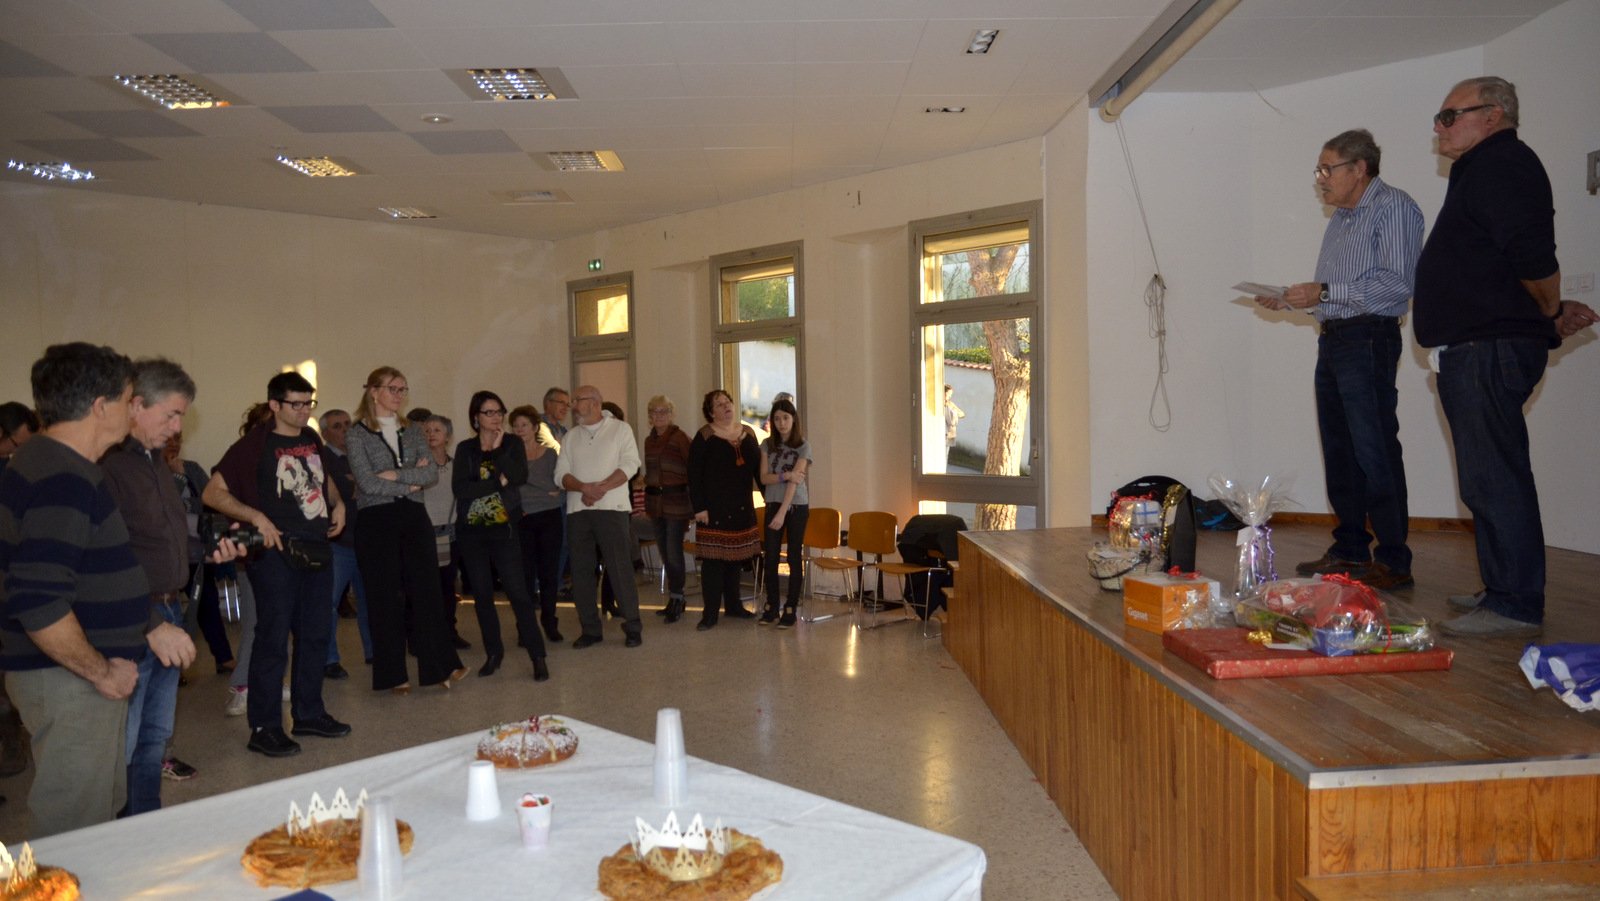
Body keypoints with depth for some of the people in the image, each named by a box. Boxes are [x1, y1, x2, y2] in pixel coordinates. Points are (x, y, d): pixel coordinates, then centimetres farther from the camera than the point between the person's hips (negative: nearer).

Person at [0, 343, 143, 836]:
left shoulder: (40, 460, 11)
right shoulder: (65, 482, -22)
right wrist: (101, 671, -18)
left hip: (82, 674, 10)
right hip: (68, 682, -10)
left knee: (105, 806, 21)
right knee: (73, 831, 0)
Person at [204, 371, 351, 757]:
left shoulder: (312, 440, 12)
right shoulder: (254, 445, -8)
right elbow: (213, 493, -10)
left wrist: (337, 503, 12)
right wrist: (256, 517, -20)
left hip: (317, 548, 7)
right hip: (278, 551, -7)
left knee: (315, 635, 13)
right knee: (272, 638, -3)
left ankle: (309, 713, 26)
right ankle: (263, 728, 7)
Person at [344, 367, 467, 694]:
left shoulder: (412, 430, 11)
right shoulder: (358, 434, -3)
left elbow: (432, 473, -1)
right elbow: (368, 483, -13)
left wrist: (395, 475, -11)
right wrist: (410, 482, -6)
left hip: (413, 518, 4)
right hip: (376, 522, -4)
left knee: (426, 590, 2)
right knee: (386, 596, 2)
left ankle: (440, 665, 9)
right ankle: (393, 674, 12)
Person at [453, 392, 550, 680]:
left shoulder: (512, 443, 3)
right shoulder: (465, 448, 5)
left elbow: (520, 477, -14)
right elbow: (459, 489, -10)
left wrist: (496, 450, -15)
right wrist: (498, 482, -14)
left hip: (504, 529, -2)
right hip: (471, 530, 2)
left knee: (517, 592, -8)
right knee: (481, 594, 8)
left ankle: (538, 656, -3)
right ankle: (494, 652, 22)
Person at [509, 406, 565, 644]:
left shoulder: (550, 453, 7)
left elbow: (556, 485, 4)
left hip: (549, 517, 1)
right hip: (521, 520, -1)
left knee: (549, 573, 4)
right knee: (525, 574, -2)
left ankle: (550, 623, 16)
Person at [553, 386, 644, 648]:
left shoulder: (620, 430, 4)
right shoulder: (571, 437, 15)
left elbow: (629, 464, -8)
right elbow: (560, 474, 5)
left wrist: (601, 488, -18)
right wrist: (584, 488, -14)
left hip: (612, 508, -4)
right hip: (577, 510, 5)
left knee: (620, 569, -6)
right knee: (581, 571, 6)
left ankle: (632, 627, 4)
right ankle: (590, 629, 16)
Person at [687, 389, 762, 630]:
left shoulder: (748, 434, 10)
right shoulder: (705, 437, -6)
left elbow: (758, 468, 14)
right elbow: (694, 475, -8)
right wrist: (699, 507, -14)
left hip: (742, 508, 5)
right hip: (715, 509, -5)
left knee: (736, 558, 12)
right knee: (713, 559, -4)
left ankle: (733, 605, 26)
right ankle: (710, 613, 3)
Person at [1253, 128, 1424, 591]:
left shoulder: (1393, 207, -6)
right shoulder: (1341, 216, 20)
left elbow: (1396, 284, -17)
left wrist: (1325, 292, -19)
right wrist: (1291, 301, 8)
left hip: (1367, 341, -9)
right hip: (1332, 341, 9)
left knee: (1374, 453, -9)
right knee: (1339, 452, 10)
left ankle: (1394, 562, -3)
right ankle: (1350, 550, 19)